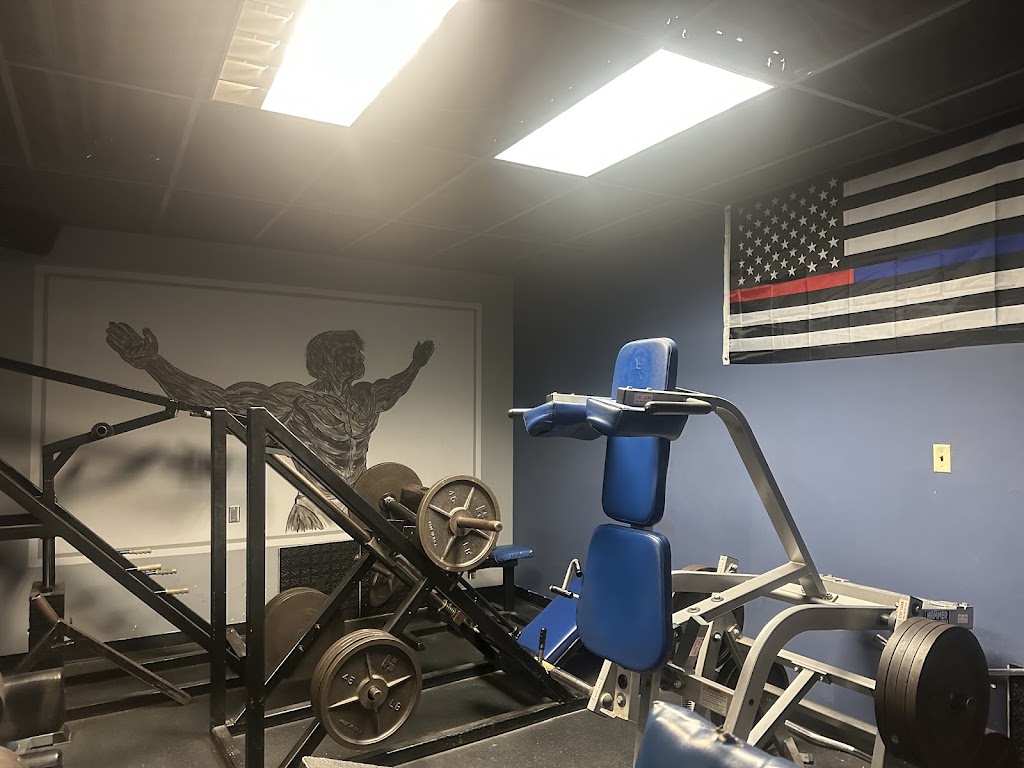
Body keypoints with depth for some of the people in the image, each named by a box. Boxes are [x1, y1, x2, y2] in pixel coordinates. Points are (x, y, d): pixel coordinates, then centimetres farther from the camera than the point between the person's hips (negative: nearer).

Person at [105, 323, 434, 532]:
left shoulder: (365, 398, 9)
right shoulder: (296, 400, -9)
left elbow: (394, 388, 35)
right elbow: (219, 399, -17)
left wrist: (416, 365, 44)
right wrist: (152, 362, -25)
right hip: (317, 518, -5)